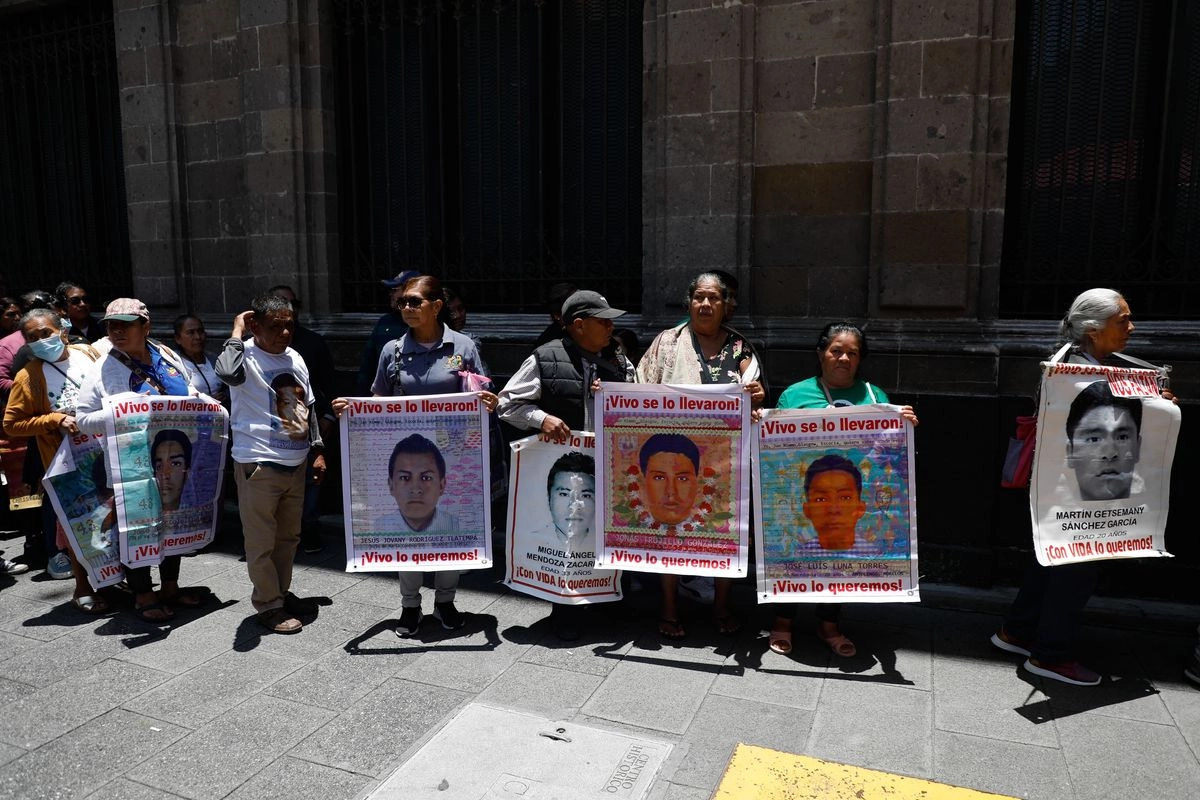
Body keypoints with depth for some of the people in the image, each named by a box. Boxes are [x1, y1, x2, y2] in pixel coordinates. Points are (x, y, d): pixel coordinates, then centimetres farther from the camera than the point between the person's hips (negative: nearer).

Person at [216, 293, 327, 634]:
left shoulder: (295, 358, 9)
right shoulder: (247, 357, -12)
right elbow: (227, 372, -38)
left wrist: (317, 450, 16)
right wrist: (237, 331, -23)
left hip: (295, 463, 7)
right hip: (258, 465, -7)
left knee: (288, 536, 19)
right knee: (261, 541, 4)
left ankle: (282, 593, 34)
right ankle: (268, 605, 17)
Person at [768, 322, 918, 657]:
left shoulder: (874, 396, 9)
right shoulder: (795, 394, 3)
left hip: (853, 498, 3)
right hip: (802, 495, -2)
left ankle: (829, 624, 32)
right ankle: (783, 621, 26)